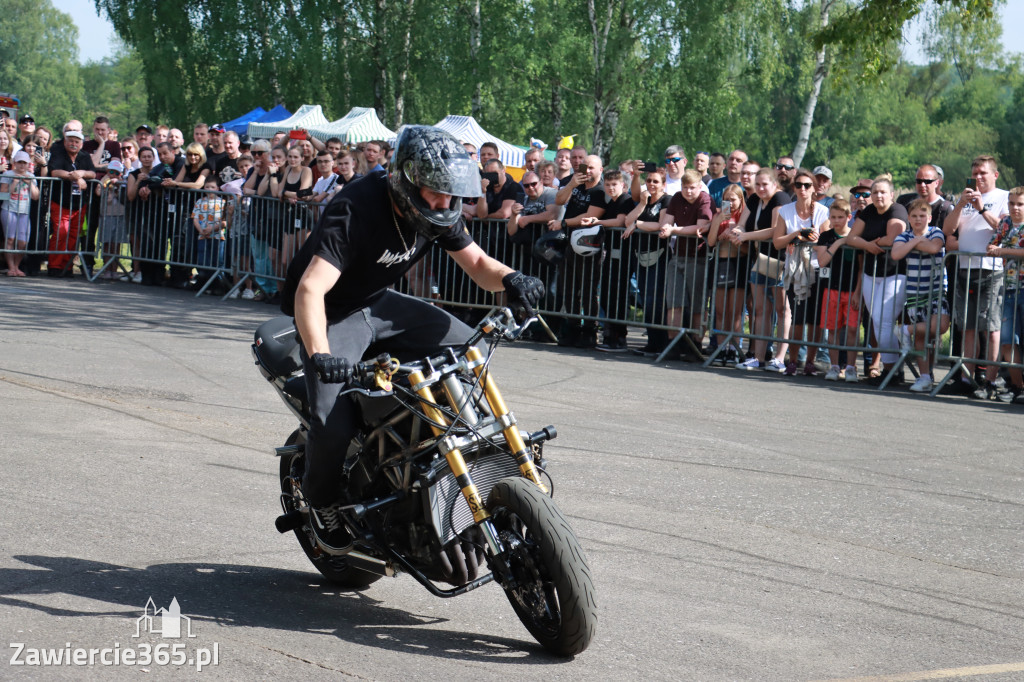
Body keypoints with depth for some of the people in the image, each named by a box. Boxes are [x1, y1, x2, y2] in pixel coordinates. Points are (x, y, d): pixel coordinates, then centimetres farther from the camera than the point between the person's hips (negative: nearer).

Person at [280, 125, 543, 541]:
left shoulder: (437, 213, -9)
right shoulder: (357, 210, -31)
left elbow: (477, 263, 0)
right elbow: (310, 289, -39)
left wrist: (508, 279, -24)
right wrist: (319, 355, -54)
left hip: (380, 304, 7)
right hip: (333, 315, -7)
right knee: (333, 424, -24)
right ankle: (320, 500, 4)